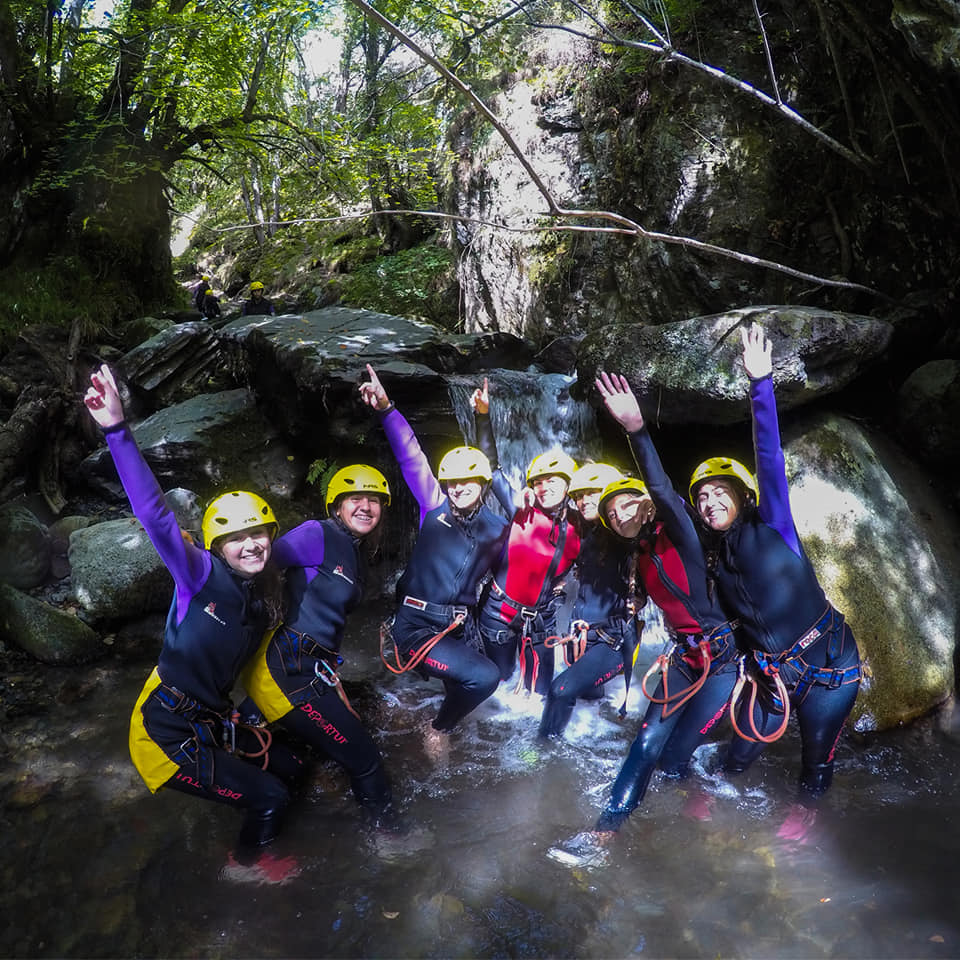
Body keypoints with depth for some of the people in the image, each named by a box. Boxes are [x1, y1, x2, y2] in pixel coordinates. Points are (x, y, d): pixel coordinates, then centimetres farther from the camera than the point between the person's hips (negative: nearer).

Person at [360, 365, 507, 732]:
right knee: (484, 677, -21)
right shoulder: (435, 509, -2)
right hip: (418, 627, -5)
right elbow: (410, 457, -10)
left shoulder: (497, 529, 7)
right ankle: (438, 729, 6)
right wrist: (386, 409, -18)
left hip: (461, 629, 5)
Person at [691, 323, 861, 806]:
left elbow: (770, 459, -27)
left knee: (815, 767, 10)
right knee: (737, 758, 8)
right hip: (769, 672, 4)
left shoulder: (771, 527, -14)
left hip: (828, 668, -4)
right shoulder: (710, 554, -1)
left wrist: (760, 383, -37)